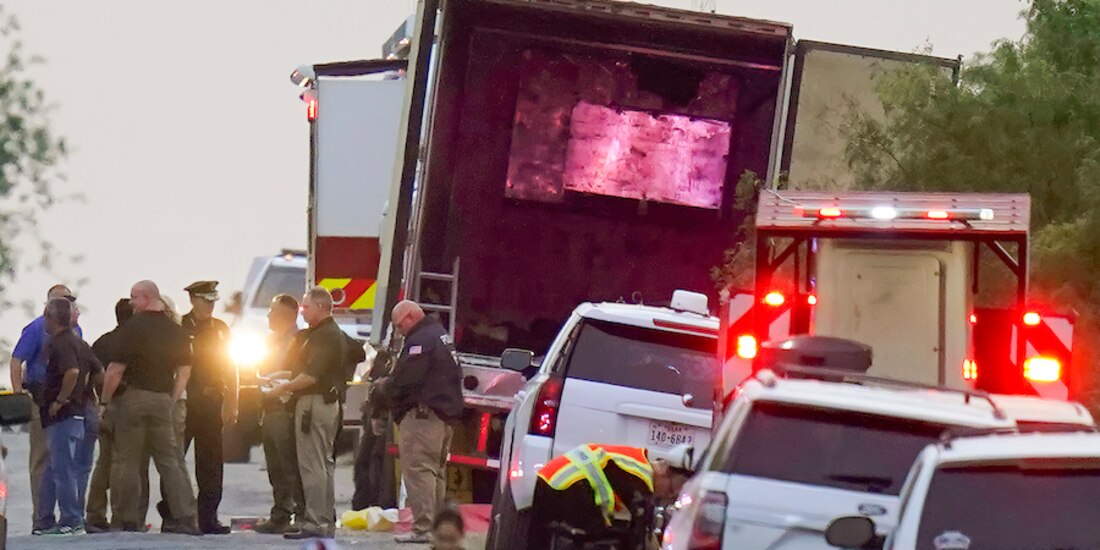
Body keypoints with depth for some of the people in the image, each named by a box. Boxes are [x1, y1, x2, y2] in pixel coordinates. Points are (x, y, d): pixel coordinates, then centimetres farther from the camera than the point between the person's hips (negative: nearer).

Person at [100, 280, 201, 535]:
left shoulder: (133, 327, -10)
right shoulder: (176, 331, 8)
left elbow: (116, 370, -12)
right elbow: (184, 370, 8)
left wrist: (105, 401, -2)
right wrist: (172, 401, 12)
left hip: (133, 397, -5)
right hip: (163, 399, 5)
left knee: (127, 460, 3)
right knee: (170, 459, 7)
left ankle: (127, 519, 3)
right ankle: (186, 517, -2)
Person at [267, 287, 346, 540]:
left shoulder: (324, 336, -16)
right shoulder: (334, 334, 18)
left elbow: (311, 376, -22)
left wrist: (282, 389, -13)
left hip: (315, 403, -11)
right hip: (329, 402, 11)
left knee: (312, 466, -10)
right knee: (324, 464, 14)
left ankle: (315, 523, -12)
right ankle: (327, 522, 18)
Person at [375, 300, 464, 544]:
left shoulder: (420, 340, -14)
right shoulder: (442, 335, 19)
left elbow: (403, 380, -21)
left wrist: (384, 386, 1)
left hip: (422, 413, -11)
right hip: (447, 414, 11)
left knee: (418, 469, -11)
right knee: (436, 471, 16)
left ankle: (422, 528, -16)